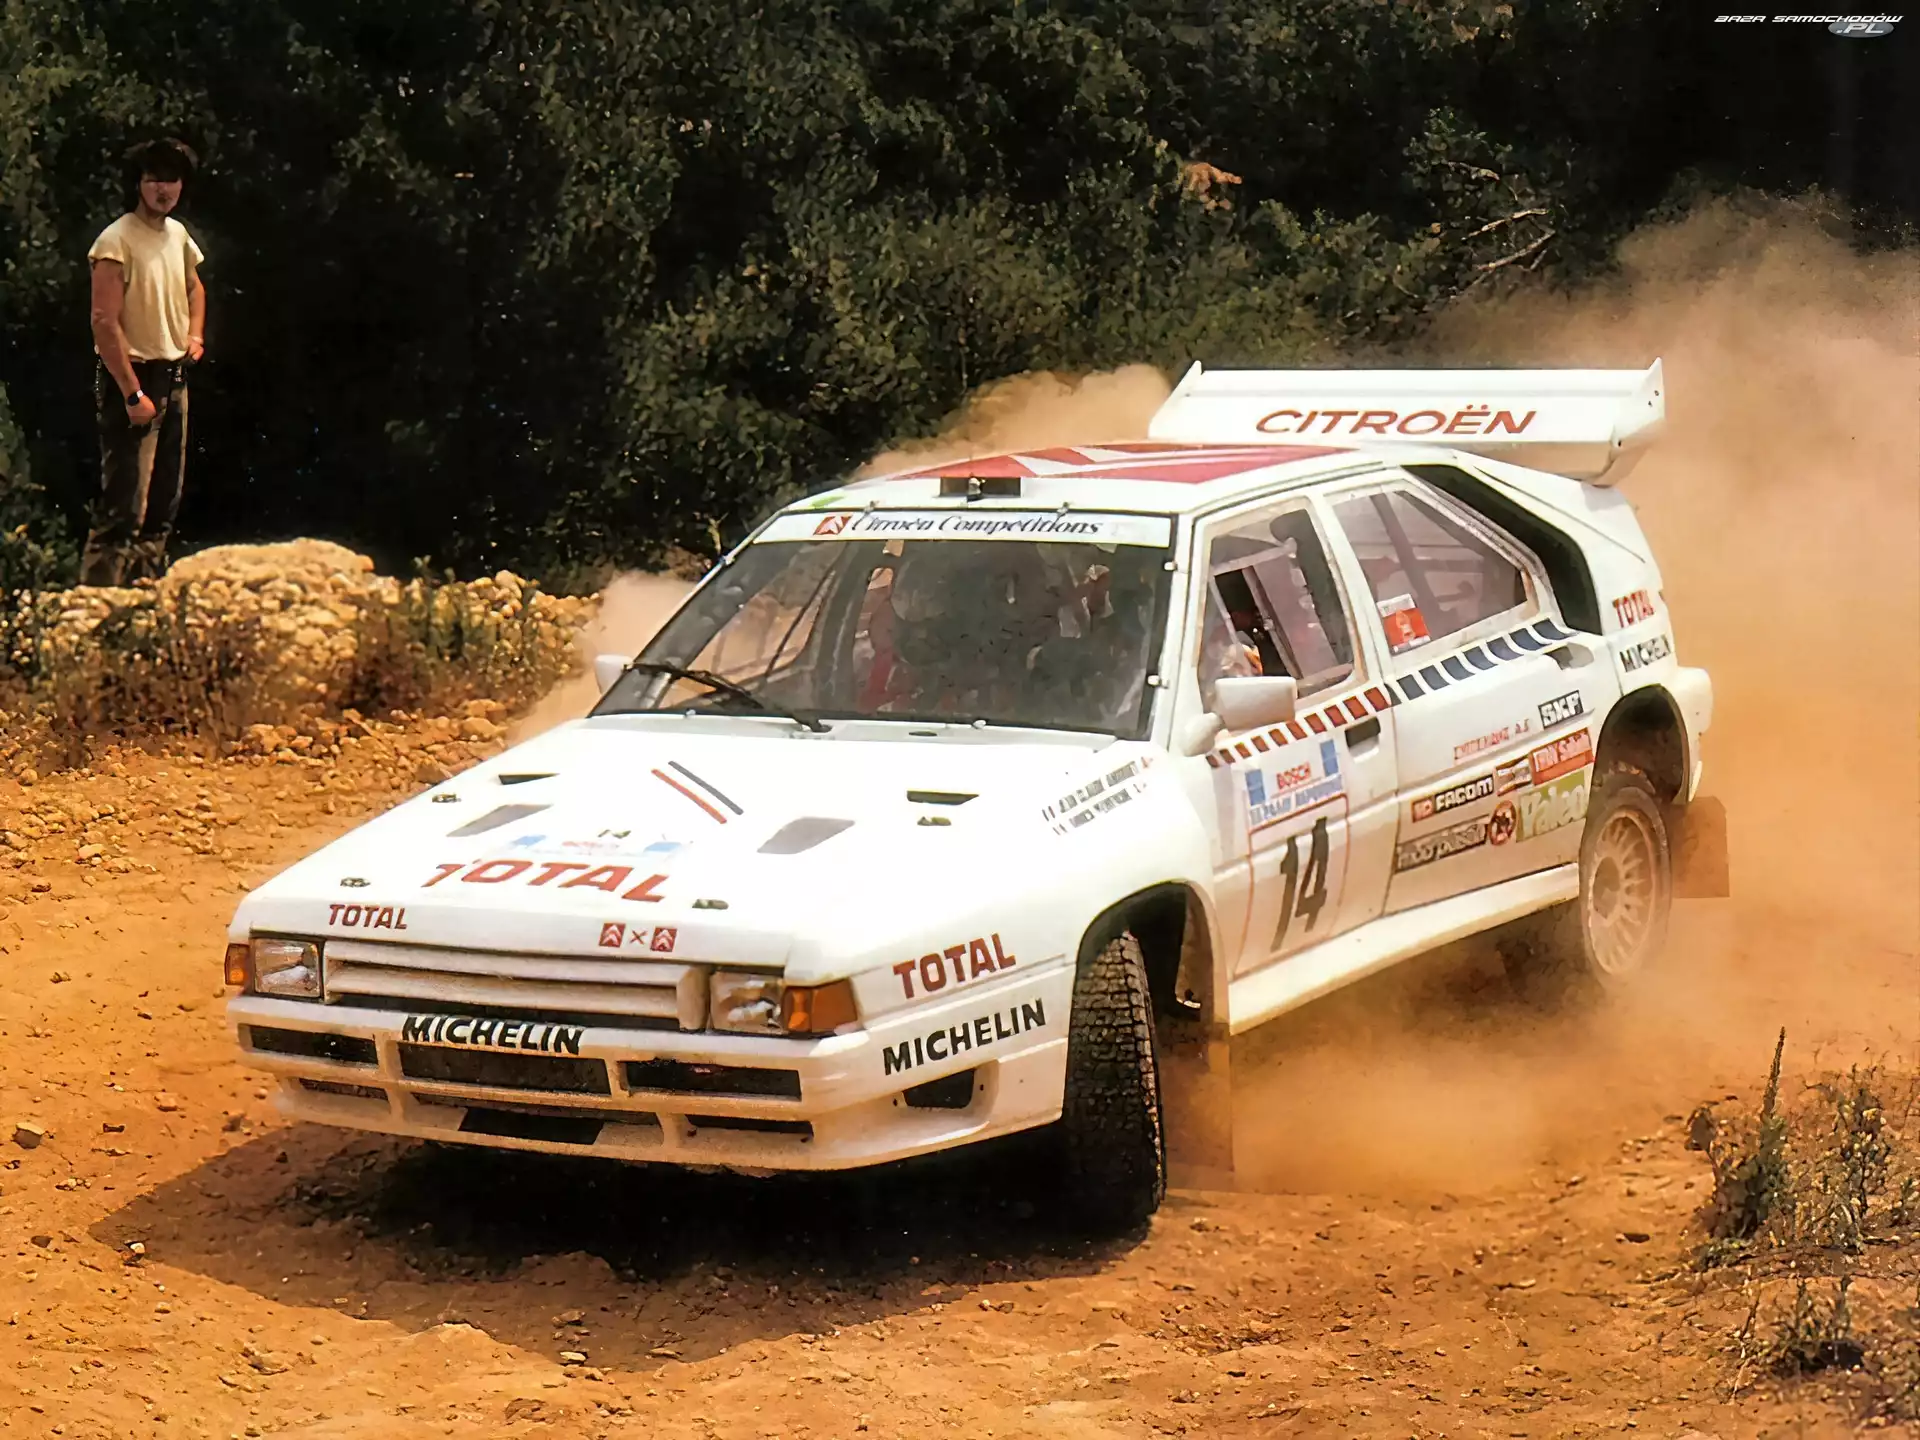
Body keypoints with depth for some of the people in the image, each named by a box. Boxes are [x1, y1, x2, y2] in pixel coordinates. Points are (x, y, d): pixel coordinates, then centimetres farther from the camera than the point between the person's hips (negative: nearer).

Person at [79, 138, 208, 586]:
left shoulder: (178, 234, 8)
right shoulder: (117, 241, -16)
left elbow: (194, 288, 29)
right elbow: (105, 323, -20)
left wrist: (195, 335, 11)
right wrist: (133, 394, -22)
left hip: (173, 376, 9)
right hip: (130, 378, -8)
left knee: (165, 496, 15)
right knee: (125, 499, -14)